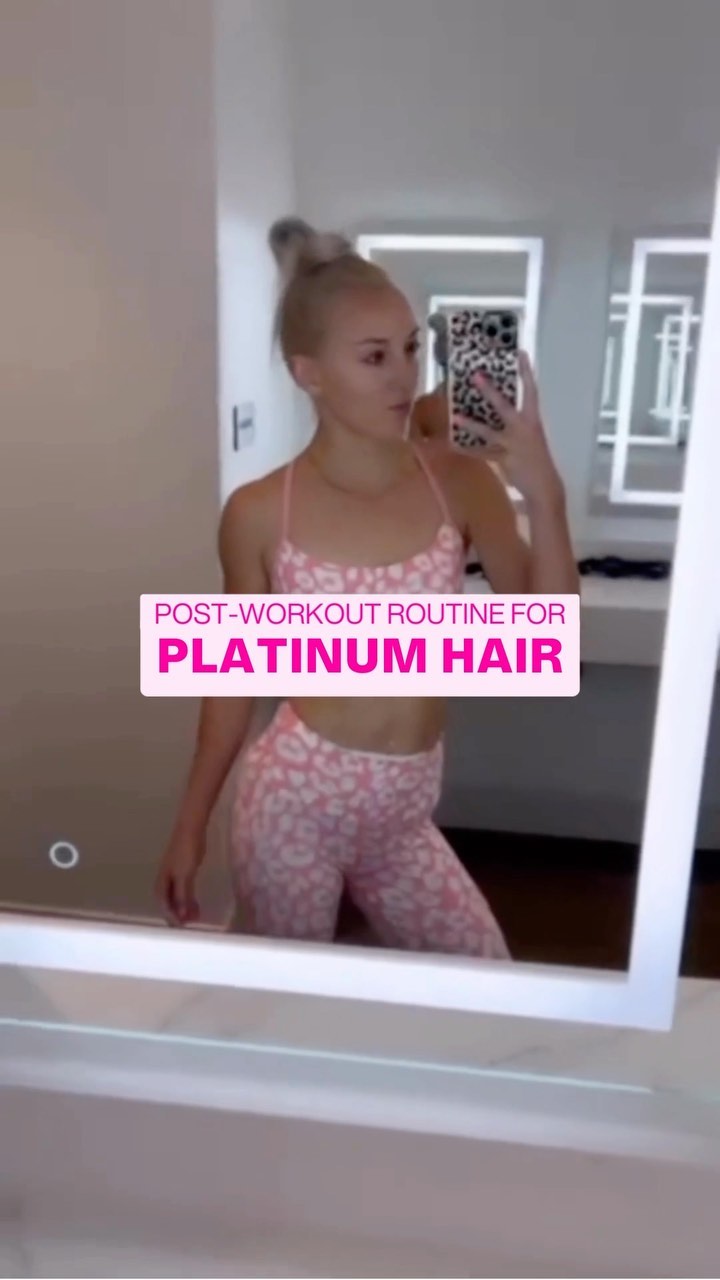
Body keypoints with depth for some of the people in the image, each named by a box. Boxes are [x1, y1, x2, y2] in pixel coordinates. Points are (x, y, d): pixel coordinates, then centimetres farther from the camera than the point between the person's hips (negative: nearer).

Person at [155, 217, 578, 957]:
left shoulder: (460, 485, -7)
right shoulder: (259, 514, -10)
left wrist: (544, 495, -21)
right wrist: (190, 827, 5)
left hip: (402, 815, 3)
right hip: (295, 802, -2)